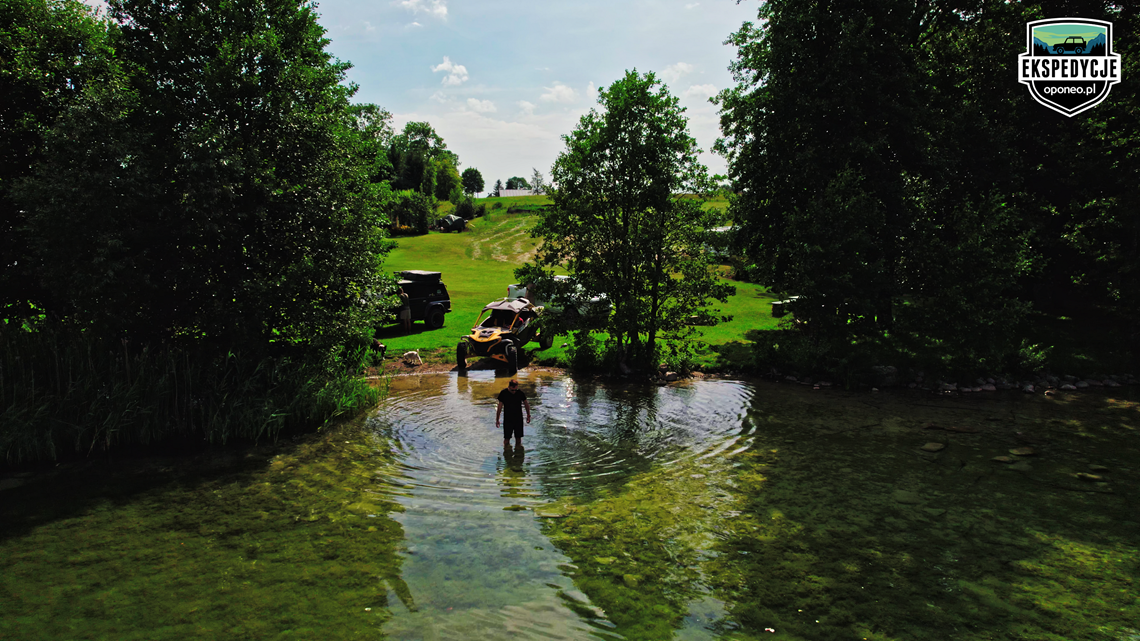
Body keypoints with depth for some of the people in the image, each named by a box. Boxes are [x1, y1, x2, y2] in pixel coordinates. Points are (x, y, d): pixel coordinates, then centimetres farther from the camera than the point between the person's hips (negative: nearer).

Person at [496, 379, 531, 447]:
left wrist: (528, 415, 11)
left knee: (518, 438, 7)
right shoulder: (503, 393, -10)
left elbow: (526, 404, 8)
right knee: (507, 439, 0)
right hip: (507, 420, -1)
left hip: (518, 419, 1)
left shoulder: (520, 393, -8)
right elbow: (500, 407, -2)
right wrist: (497, 420, 1)